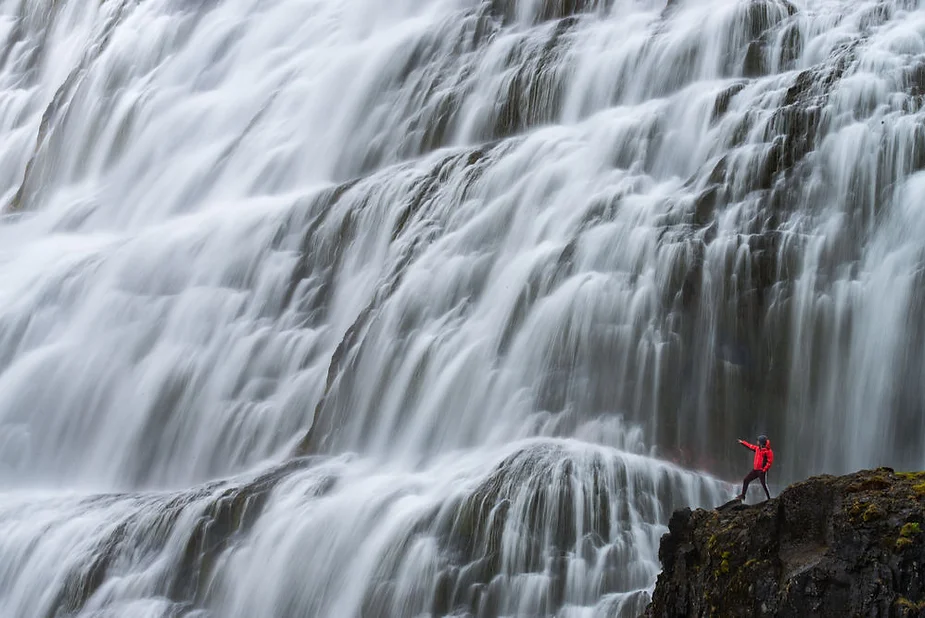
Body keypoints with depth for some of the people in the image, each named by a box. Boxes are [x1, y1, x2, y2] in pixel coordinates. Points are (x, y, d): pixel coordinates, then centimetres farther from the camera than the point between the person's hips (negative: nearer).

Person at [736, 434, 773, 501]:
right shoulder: (757, 448, 9)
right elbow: (750, 446, 27)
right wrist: (742, 442, 36)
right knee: (745, 480, 10)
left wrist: (764, 470, -21)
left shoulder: (768, 451, -14)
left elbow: (770, 461, -18)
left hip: (762, 471, -8)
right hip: (755, 470, 8)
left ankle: (769, 499, -4)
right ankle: (742, 495, 19)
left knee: (764, 484, -11)